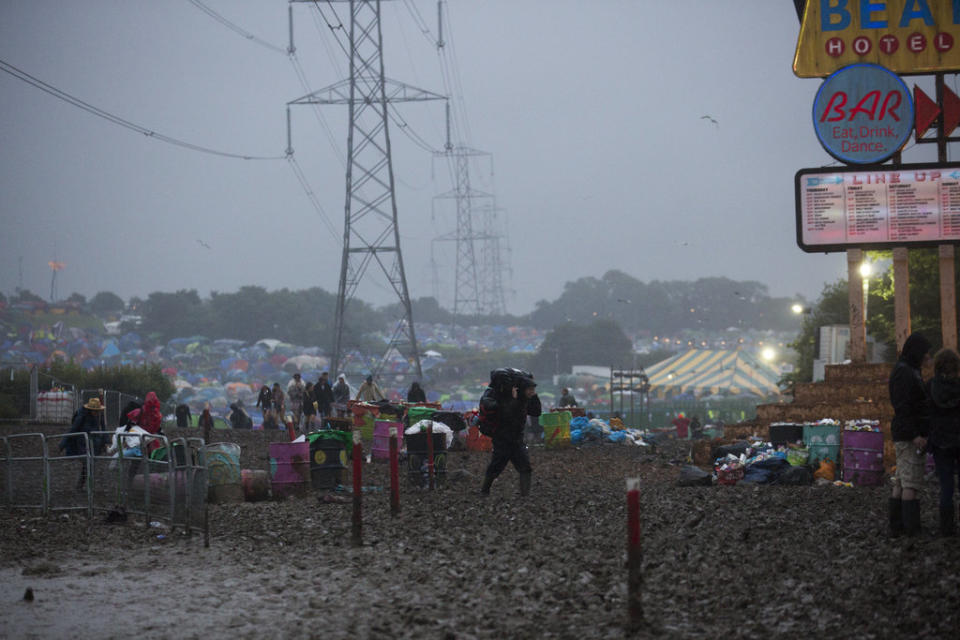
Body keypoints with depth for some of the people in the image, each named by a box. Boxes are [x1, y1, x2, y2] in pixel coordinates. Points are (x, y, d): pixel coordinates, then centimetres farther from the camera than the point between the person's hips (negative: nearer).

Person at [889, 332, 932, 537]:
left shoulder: (909, 371, 18)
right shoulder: (904, 372, -14)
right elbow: (901, 406, -20)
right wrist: (914, 435, -24)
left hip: (909, 434, 10)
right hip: (908, 434, -10)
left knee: (901, 483, 8)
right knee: (911, 482, -10)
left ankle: (896, 527, 8)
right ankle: (912, 529, -10)